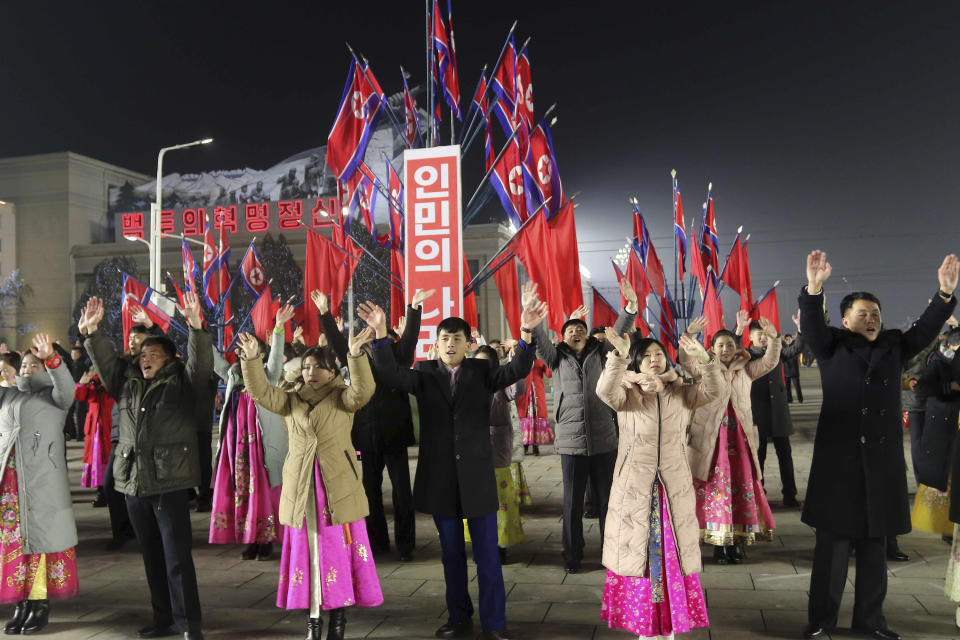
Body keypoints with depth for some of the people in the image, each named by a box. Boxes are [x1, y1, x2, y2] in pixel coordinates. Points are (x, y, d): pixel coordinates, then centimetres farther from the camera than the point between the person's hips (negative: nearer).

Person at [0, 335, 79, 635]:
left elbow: (66, 386, -18)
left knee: (43, 537, -2)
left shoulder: (53, 397, 3)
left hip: (43, 481, -4)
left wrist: (51, 358, -37)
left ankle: (41, 603, 6)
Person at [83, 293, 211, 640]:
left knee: (177, 556, -5)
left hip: (169, 482, -6)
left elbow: (201, 363, -16)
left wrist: (195, 326, -29)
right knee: (152, 555, 14)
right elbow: (105, 360, 15)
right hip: (133, 482, 6)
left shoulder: (181, 383, -2)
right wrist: (92, 330, 1)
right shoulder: (128, 381, 14)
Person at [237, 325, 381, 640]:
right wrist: (251, 359, -15)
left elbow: (362, 391, -19)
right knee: (307, 552, 7)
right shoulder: (290, 400, 12)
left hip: (338, 487, -3)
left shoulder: (342, 397, 1)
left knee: (339, 550, 2)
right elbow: (260, 391, 0)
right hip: (300, 489, 3)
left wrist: (356, 355, -34)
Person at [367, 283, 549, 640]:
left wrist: (526, 333, -36)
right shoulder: (424, 374, 1)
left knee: (487, 554, 4)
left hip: (476, 476, -1)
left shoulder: (481, 372, -1)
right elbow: (392, 375, -16)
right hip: (440, 477, 2)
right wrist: (380, 336, -33)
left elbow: (517, 371, -17)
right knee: (451, 553, 15)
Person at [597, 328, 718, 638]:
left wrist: (703, 359, -31)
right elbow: (605, 391, -26)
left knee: (673, 554, 9)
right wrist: (619, 356, -40)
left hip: (674, 486, 2)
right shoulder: (626, 395, -5)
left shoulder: (681, 392, 2)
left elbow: (714, 389, -13)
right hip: (635, 487, -2)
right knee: (638, 551, 7)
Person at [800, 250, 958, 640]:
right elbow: (811, 326, -15)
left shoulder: (894, 346, 12)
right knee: (833, 545, 1)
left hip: (882, 461, 4)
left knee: (874, 545, 12)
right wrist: (814, 288, -33)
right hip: (838, 459, -3)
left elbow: (926, 329, 0)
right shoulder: (832, 346, 1)